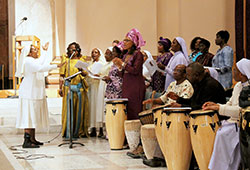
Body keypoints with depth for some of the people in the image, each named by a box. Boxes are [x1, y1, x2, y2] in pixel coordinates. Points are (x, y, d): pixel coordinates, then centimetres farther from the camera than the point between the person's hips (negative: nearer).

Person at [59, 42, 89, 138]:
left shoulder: (81, 60, 14)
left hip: (80, 87, 2)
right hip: (68, 87, -2)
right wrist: (61, 88, -1)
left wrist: (82, 70, -13)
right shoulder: (66, 60, 9)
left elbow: (85, 74, 9)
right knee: (69, 109, -5)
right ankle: (68, 133, -4)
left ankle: (78, 132, 10)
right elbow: (62, 75, 6)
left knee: (79, 108, 1)